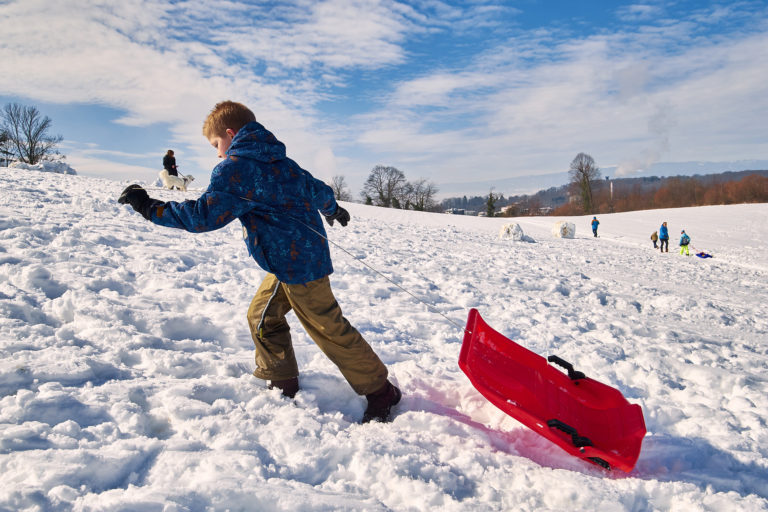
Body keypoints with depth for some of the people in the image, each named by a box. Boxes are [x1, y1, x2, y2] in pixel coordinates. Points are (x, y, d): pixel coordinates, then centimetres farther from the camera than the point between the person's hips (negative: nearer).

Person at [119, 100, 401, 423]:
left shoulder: (235, 167, -12)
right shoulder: (279, 161, 14)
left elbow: (205, 215, -21)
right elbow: (317, 189, 27)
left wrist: (150, 208, -12)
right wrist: (332, 209, 48)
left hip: (295, 263, -10)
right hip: (306, 253, 10)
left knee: (329, 330, -1)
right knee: (262, 315, 18)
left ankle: (380, 391, 10)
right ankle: (281, 384, 29)